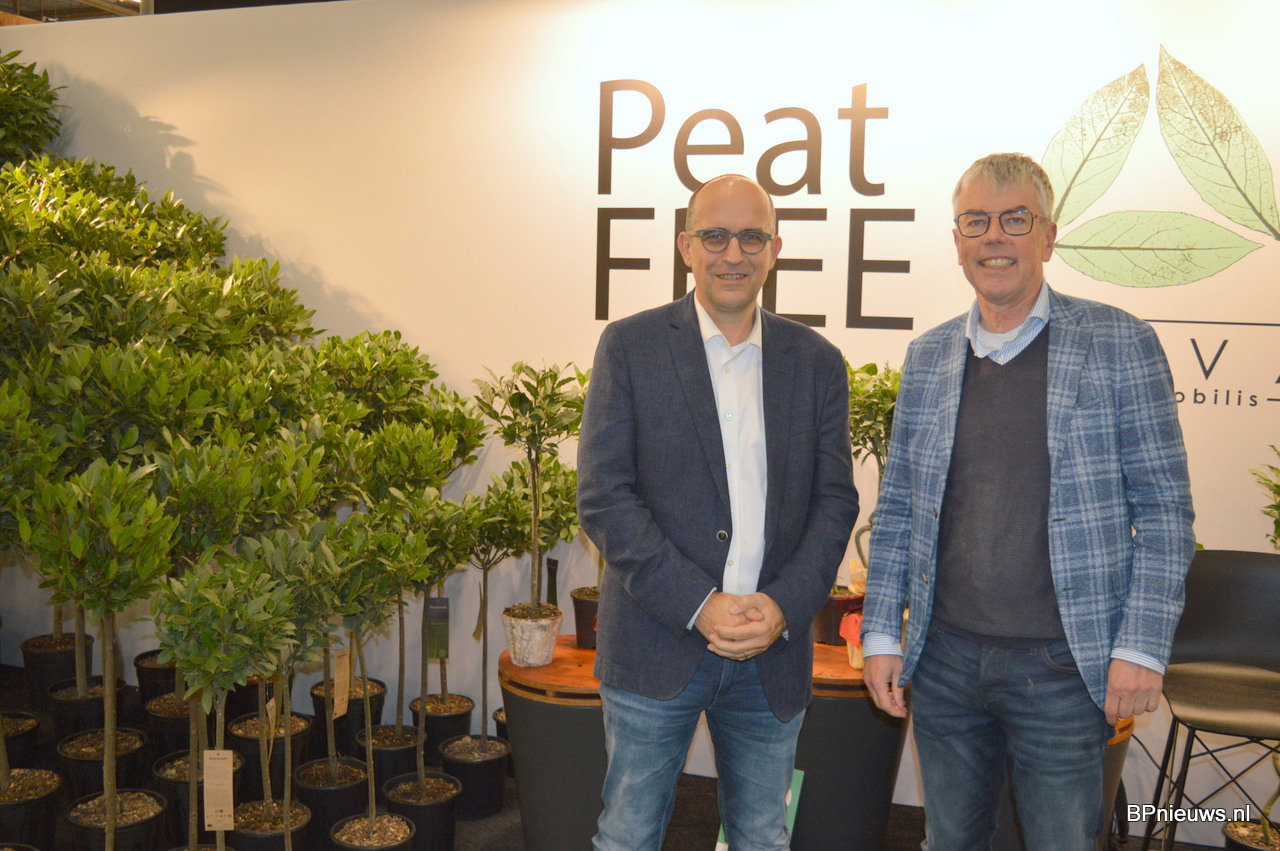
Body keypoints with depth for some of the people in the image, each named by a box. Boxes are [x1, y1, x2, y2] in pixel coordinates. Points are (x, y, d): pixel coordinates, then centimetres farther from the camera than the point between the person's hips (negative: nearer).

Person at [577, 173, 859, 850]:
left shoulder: (816, 362, 6)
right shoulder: (631, 346, -2)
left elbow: (834, 501, 5)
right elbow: (603, 496, -8)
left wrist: (785, 606, -11)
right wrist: (698, 607, -15)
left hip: (774, 651, 3)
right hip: (656, 644, -2)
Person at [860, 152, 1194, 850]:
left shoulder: (1118, 343, -4)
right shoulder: (927, 358, 6)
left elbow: (1164, 509, -4)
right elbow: (896, 510, 9)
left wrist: (1141, 647, -10)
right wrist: (881, 633, 5)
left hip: (1063, 663, -3)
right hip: (945, 656, 3)